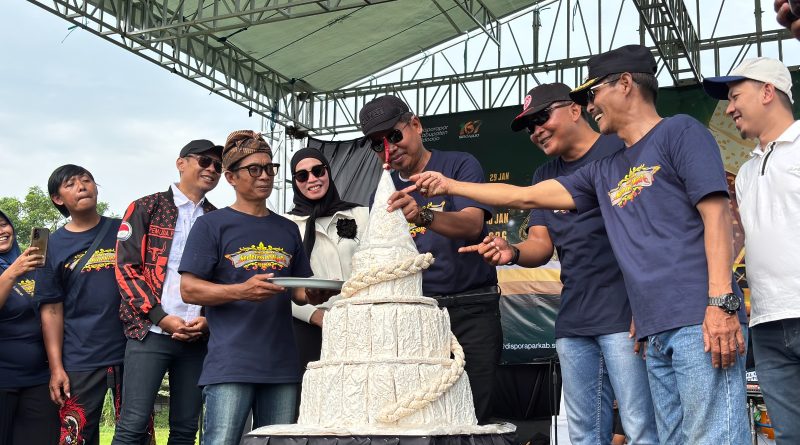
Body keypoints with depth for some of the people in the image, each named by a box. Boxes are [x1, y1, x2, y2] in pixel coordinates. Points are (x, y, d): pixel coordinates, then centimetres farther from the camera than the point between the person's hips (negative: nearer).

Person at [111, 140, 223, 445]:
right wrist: (162, 318, -11)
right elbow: (126, 267, -2)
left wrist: (207, 319, -6)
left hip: (198, 336, 4)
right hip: (150, 331, -3)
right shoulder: (146, 208, 5)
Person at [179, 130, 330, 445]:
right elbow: (189, 289, -4)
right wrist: (242, 291, -20)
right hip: (230, 364, -5)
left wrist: (312, 295, -4)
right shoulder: (212, 224, 2)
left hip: (282, 364, 5)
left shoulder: (288, 229, 17)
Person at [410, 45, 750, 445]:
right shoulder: (605, 172, 21)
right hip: (657, 332, 7)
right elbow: (527, 197, 25)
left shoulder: (680, 132, 3)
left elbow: (716, 213, -8)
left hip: (700, 321, -7)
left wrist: (720, 302, -17)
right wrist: (449, 186, 25)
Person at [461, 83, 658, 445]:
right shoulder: (545, 176, 20)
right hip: (573, 319, 7)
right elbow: (541, 245, 12)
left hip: (624, 312, -7)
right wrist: (511, 252, -12)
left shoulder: (621, 151, -1)